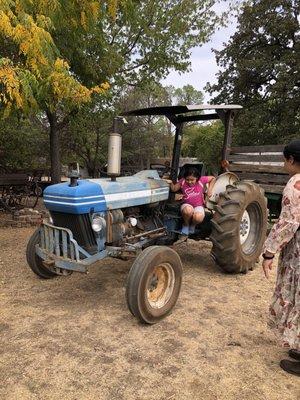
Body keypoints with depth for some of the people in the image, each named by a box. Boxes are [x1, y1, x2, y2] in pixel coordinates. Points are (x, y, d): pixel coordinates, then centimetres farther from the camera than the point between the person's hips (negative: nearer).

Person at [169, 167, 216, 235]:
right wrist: (171, 182, -16)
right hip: (187, 205, 0)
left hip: (198, 205, 0)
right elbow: (174, 189, 4)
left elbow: (213, 178, 7)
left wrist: (209, 190, -1)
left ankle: (193, 225, 6)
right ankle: (186, 224, -4)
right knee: (188, 210, -40)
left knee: (198, 217, -36)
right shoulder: (182, 181, -4)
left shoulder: (201, 180, -7)